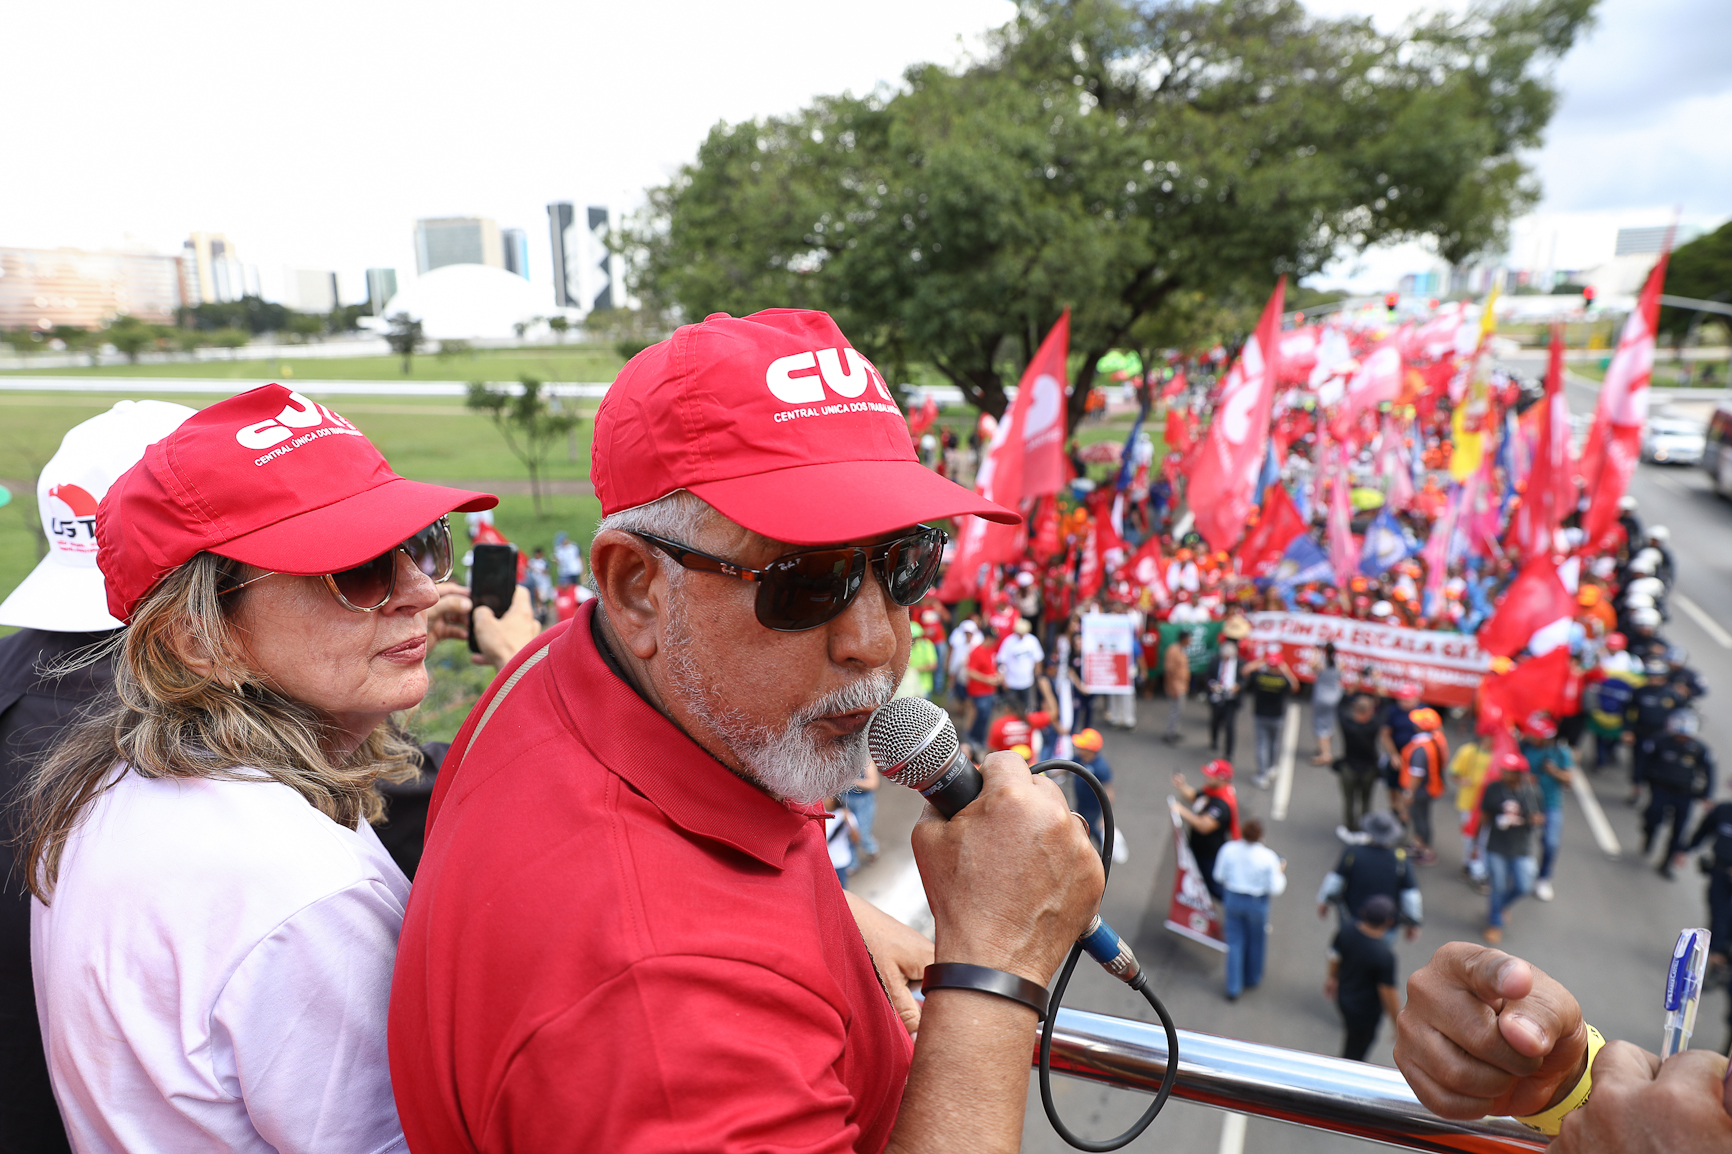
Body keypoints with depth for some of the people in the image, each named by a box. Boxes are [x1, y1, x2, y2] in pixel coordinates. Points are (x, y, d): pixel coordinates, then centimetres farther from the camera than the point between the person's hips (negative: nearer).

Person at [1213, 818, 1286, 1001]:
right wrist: (1280, 873, 3)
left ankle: (1233, 988, 19)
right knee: (1256, 941, 23)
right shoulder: (1268, 857, -23)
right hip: (1257, 903, -2)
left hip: (1232, 899, 2)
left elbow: (1218, 876, -4)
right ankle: (1252, 979, 44)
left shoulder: (1228, 849, -16)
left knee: (1235, 942, 15)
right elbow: (1275, 889, -15)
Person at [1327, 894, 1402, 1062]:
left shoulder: (1346, 927, -20)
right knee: (1356, 1052, 19)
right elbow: (1389, 992, -23)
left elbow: (1334, 956, -2)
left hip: (1343, 997, 6)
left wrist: (1332, 977, 18)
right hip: (1365, 1012, -6)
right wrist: (1397, 1019, -5)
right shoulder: (1384, 956, -37)